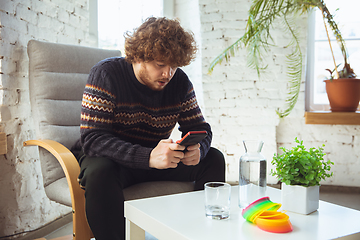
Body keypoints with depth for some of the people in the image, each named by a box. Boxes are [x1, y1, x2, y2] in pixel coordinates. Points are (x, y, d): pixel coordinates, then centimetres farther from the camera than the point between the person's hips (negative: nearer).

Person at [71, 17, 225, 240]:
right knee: (100, 171, -38)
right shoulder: (106, 74, -20)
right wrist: (149, 157, -42)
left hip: (156, 158, 5)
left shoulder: (180, 82, -6)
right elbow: (92, 139, -28)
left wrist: (197, 150, -26)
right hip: (111, 158, -4)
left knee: (214, 159, -10)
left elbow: (200, 128, 1)